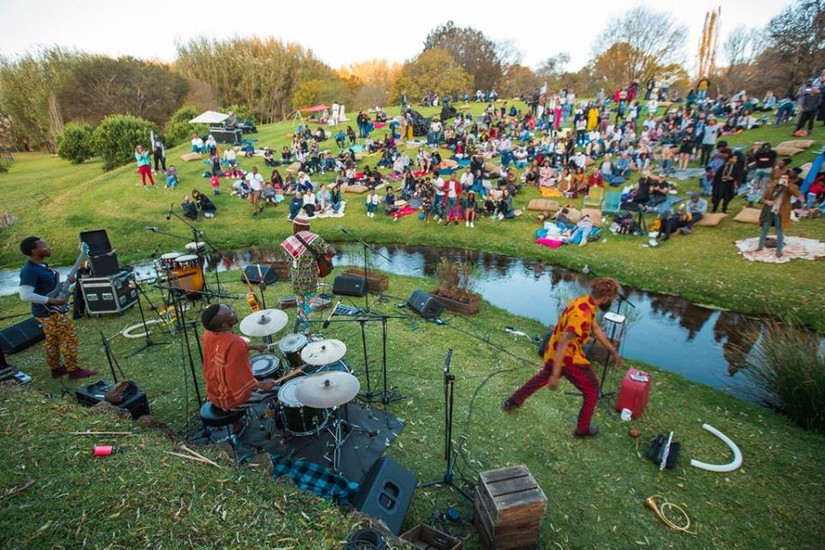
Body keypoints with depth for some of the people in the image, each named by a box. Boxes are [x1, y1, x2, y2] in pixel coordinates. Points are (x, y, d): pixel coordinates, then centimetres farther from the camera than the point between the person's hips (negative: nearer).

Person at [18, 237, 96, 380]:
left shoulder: (41, 265, 8)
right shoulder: (29, 271, -22)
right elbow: (25, 295, -28)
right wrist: (51, 301, -24)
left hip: (47, 311, 10)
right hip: (50, 312, -10)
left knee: (52, 341, 18)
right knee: (70, 338, -4)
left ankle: (55, 369, 30)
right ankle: (74, 370, 4)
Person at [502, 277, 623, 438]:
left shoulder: (583, 302, -2)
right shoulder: (582, 314, -33)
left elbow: (596, 329, 13)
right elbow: (562, 344, -35)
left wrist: (613, 351, 18)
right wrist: (556, 375, -33)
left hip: (553, 353, 9)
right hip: (569, 358, -9)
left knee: (544, 376, 32)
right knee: (592, 390, 13)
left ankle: (513, 401, 42)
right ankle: (582, 429, 30)